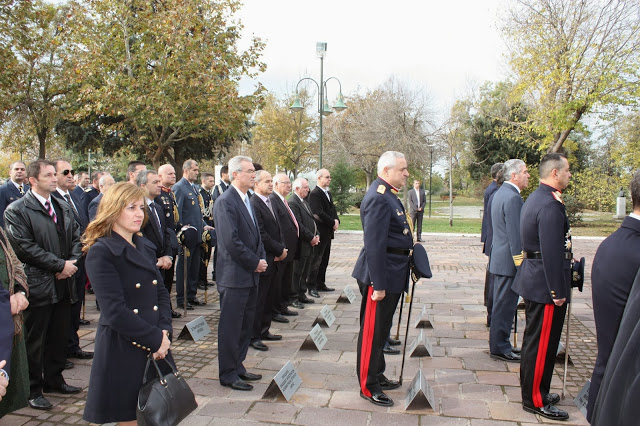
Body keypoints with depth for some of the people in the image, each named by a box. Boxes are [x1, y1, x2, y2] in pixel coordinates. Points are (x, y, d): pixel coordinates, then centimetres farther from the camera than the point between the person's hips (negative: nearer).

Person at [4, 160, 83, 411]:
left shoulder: (64, 208, 13)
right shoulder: (16, 210, -9)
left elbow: (76, 237, 11)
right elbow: (25, 247, -16)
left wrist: (72, 263, -7)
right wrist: (60, 265, -16)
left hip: (63, 284, 7)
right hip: (38, 286, -6)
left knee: (59, 337, 15)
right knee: (34, 341, 5)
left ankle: (54, 380, 30)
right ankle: (33, 390, 18)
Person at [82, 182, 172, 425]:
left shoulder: (145, 247, 11)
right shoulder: (101, 252, -12)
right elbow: (115, 312, -18)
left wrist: (164, 331, -5)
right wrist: (156, 339, -14)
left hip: (156, 349, 7)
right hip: (123, 351, -6)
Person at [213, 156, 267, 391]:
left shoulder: (247, 201, 15)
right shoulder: (225, 202, -15)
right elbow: (231, 241, -21)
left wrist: (261, 259, 5)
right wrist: (255, 263, -13)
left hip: (250, 275, 9)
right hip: (234, 275, -9)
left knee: (246, 325, 16)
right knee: (230, 326, 1)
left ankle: (238, 366, 29)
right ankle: (228, 374, 13)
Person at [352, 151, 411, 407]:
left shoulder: (388, 194, 12)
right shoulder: (378, 198, -21)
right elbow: (374, 245, -25)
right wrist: (378, 285, -25)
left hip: (392, 273, 11)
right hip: (381, 274, -11)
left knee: (381, 328, 21)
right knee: (372, 331, 2)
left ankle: (378, 375, 36)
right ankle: (368, 387, 16)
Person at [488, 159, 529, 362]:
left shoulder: (500, 192, 14)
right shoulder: (513, 197, -19)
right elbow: (515, 235, -22)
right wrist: (521, 264, -18)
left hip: (498, 258, 11)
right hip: (508, 261, -11)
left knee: (501, 303, 17)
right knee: (505, 305, -2)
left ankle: (500, 344, 27)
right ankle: (500, 348, 6)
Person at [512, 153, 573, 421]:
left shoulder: (536, 198, 12)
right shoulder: (550, 205, -22)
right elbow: (552, 252, -24)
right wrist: (557, 292, -21)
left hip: (532, 278, 11)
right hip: (545, 284, -11)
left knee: (534, 341, 19)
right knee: (542, 344, 0)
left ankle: (534, 391, 33)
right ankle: (535, 401, 12)